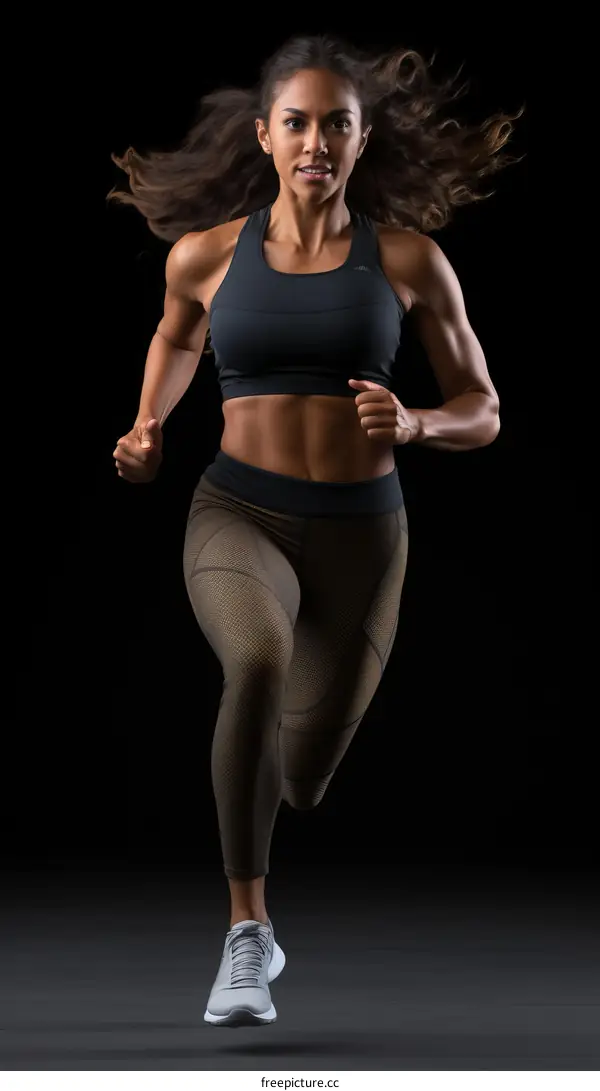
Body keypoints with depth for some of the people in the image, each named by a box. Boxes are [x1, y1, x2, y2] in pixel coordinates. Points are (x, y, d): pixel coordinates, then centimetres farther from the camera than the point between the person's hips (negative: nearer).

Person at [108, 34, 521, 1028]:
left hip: (361, 533, 1)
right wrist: (149, 429, 8)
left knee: (299, 782, 10)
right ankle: (246, 934, -26)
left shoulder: (409, 260, -2)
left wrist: (412, 423, -17)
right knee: (260, 660, -36)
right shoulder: (207, 252, 1)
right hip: (238, 515, -1)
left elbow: (481, 413, 4)